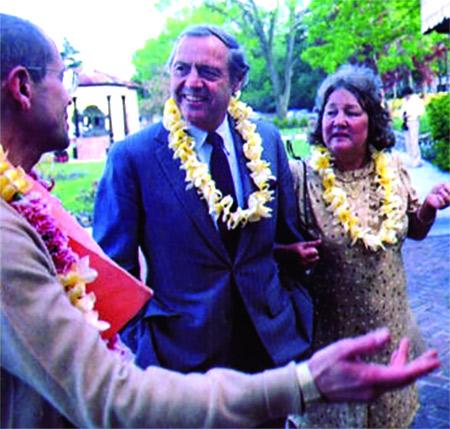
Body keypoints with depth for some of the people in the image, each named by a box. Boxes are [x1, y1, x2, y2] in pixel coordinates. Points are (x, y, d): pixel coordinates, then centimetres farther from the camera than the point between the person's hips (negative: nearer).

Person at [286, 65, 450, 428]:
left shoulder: (393, 170, -3)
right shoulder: (302, 177, -16)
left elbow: (415, 231, 12)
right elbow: (276, 245, -8)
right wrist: (294, 254, -29)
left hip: (392, 329, 4)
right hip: (331, 331, -4)